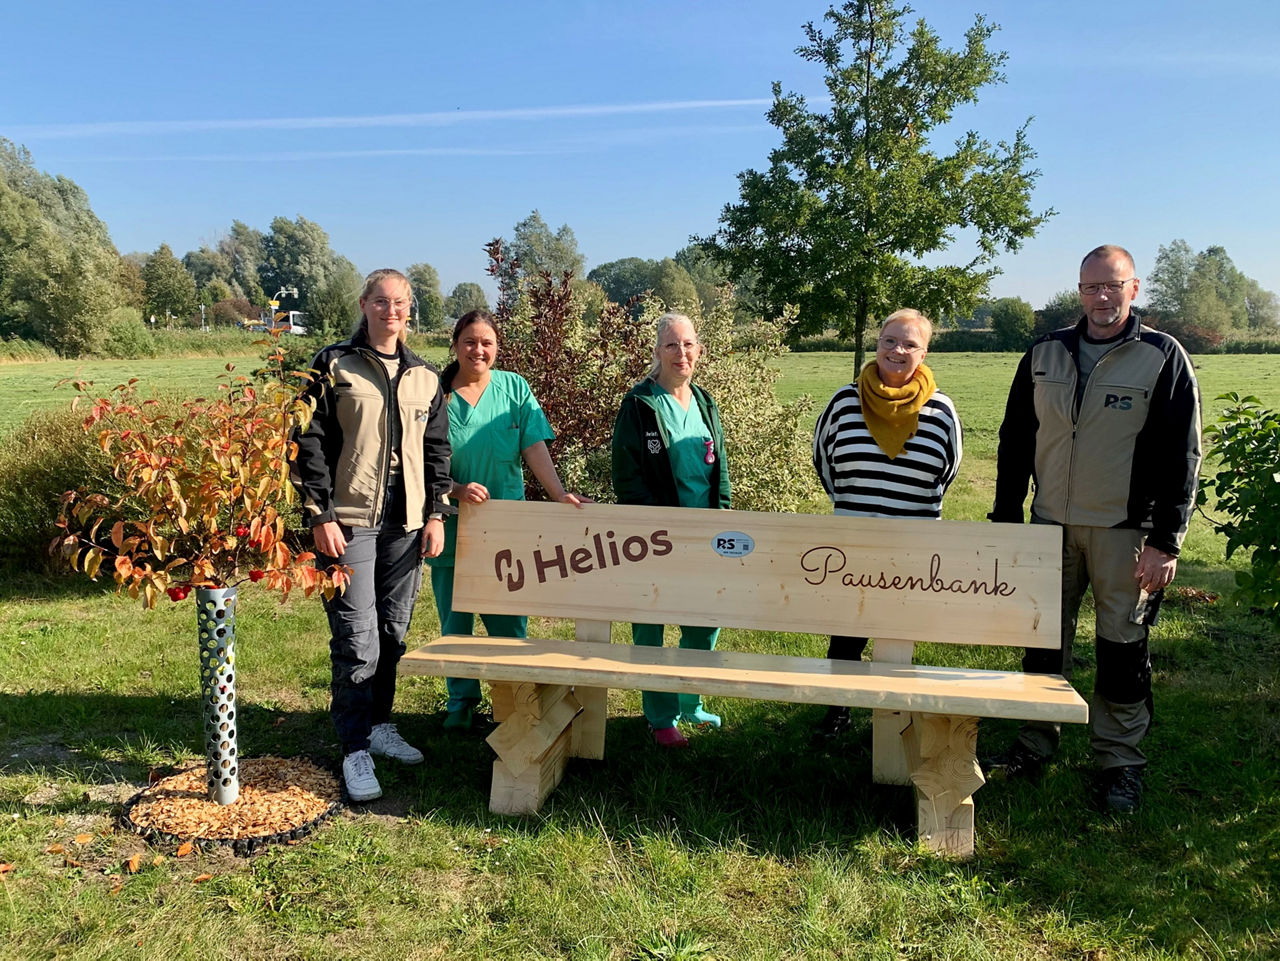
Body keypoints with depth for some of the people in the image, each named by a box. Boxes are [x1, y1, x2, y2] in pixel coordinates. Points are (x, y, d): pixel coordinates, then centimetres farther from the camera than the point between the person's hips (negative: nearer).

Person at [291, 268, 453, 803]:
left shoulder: (425, 377, 13)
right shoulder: (333, 367, 0)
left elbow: (437, 450, 16)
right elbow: (310, 443, -4)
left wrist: (435, 515, 9)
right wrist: (320, 516, -10)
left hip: (406, 523, 5)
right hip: (349, 522, -4)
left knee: (394, 632, 12)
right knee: (357, 639, -5)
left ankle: (379, 724, 29)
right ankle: (355, 750, 4)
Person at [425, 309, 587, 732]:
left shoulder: (515, 388, 2)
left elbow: (535, 447, -4)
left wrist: (559, 494, -17)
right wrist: (456, 489, -18)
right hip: (452, 526, 0)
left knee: (509, 621, 5)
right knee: (455, 620, 9)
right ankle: (462, 702, 25)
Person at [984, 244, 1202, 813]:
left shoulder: (1163, 357, -4)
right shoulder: (1045, 354, 7)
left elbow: (1182, 456, -6)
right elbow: (1015, 440, 11)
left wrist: (1165, 542, -10)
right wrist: (1006, 518, 7)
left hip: (1124, 530, -3)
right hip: (1050, 524, 3)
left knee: (1123, 648, 5)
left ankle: (1120, 761, 20)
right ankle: (1036, 745, 24)